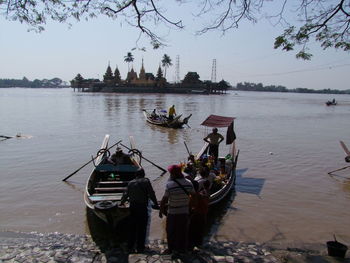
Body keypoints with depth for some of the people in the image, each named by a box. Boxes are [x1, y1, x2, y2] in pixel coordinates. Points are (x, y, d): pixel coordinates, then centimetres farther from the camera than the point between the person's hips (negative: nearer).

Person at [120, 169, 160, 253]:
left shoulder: (130, 183, 9)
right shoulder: (146, 181, -3)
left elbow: (126, 194, 16)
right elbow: (151, 194, -5)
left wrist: (122, 202, 32)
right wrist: (156, 204, 3)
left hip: (132, 207, 4)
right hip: (142, 207, -4)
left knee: (132, 228, 13)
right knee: (142, 228, 4)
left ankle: (130, 247, 18)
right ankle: (140, 248, 8)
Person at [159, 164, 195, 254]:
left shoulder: (170, 184, -20)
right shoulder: (188, 183, -9)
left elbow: (164, 200, -17)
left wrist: (161, 210, -3)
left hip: (172, 213, -3)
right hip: (185, 212, 3)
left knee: (171, 231, 16)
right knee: (183, 231, 18)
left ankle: (170, 249, 28)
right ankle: (182, 248, 30)